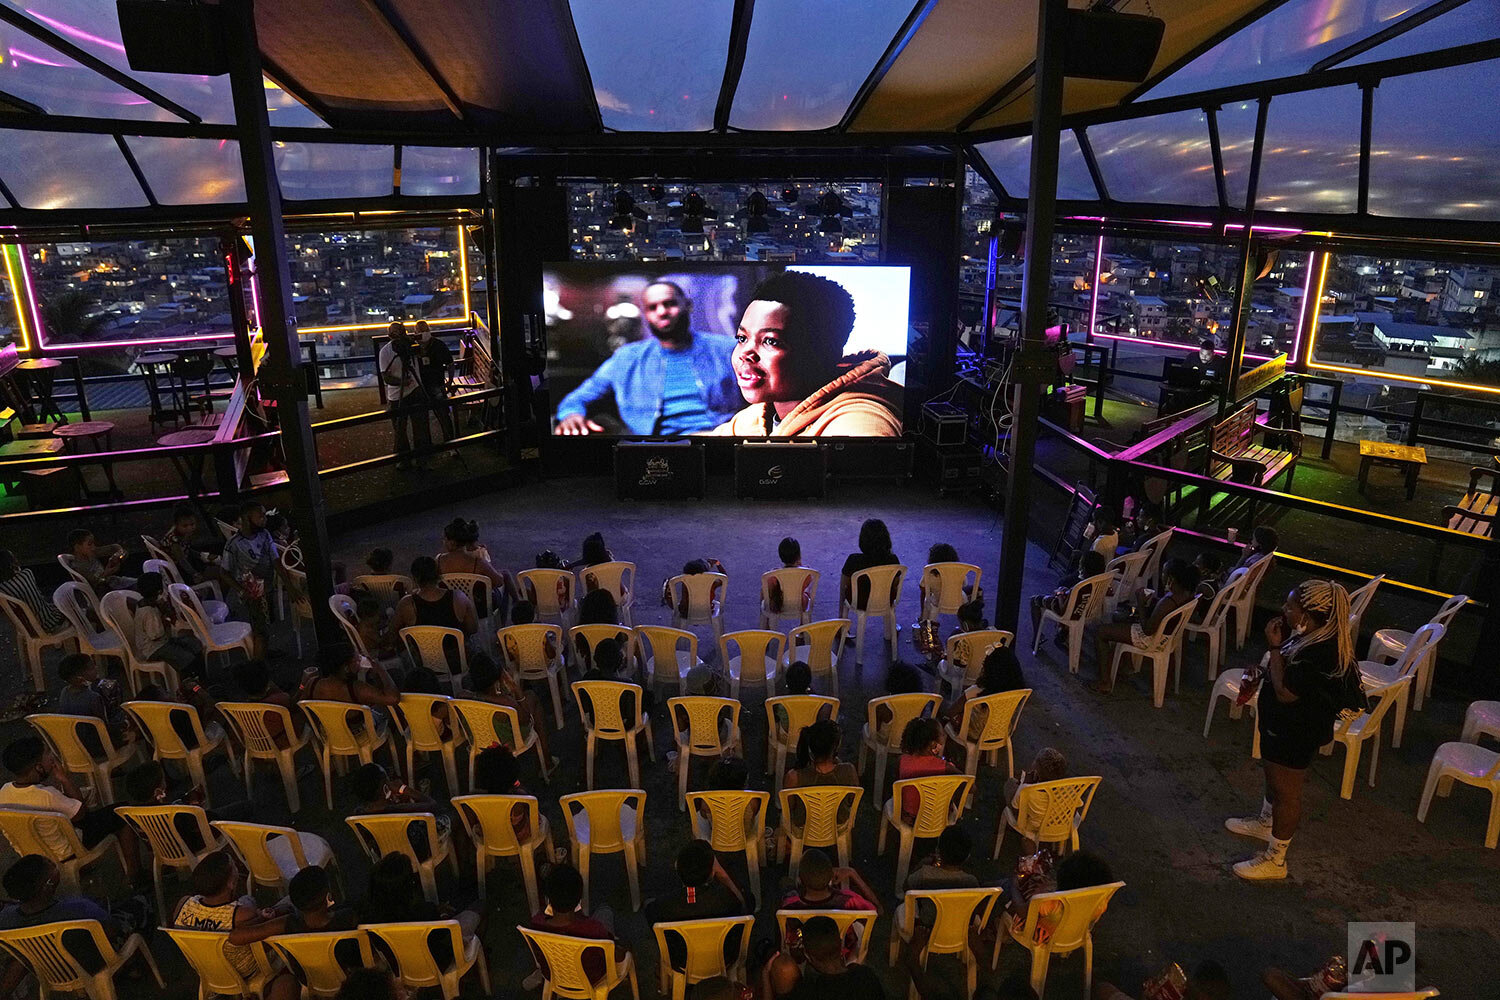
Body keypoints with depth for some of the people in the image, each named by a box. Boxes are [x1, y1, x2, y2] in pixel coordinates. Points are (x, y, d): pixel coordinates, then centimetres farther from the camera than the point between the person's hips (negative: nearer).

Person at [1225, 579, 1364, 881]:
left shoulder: (1319, 654, -34)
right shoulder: (1312, 636, -3)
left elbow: (1285, 692, -30)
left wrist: (1275, 647, -26)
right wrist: (1278, 644, -3)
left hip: (1295, 734, -10)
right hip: (1282, 724, 10)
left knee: (1286, 791, 6)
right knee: (1273, 775, 29)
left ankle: (1275, 860, 22)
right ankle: (1265, 823, 54)